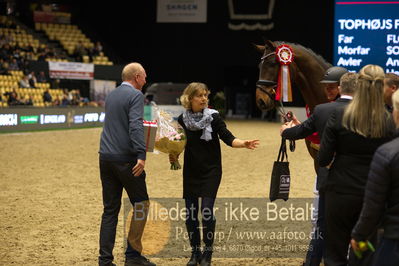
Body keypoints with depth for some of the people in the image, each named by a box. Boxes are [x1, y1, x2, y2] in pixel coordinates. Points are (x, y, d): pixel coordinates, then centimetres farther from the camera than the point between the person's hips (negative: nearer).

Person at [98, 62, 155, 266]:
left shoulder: (111, 95, 17)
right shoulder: (135, 95, -8)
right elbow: (136, 125, -21)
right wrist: (141, 155, -26)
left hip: (105, 158, 7)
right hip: (125, 159, -7)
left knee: (110, 210, 8)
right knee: (141, 205, 6)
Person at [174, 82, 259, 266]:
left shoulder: (213, 117, -7)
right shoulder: (182, 119, 1)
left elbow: (227, 138, -14)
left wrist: (244, 144, -31)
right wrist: (173, 155, -10)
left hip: (211, 171, -3)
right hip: (190, 172, 3)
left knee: (207, 211, -11)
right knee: (190, 213, 2)